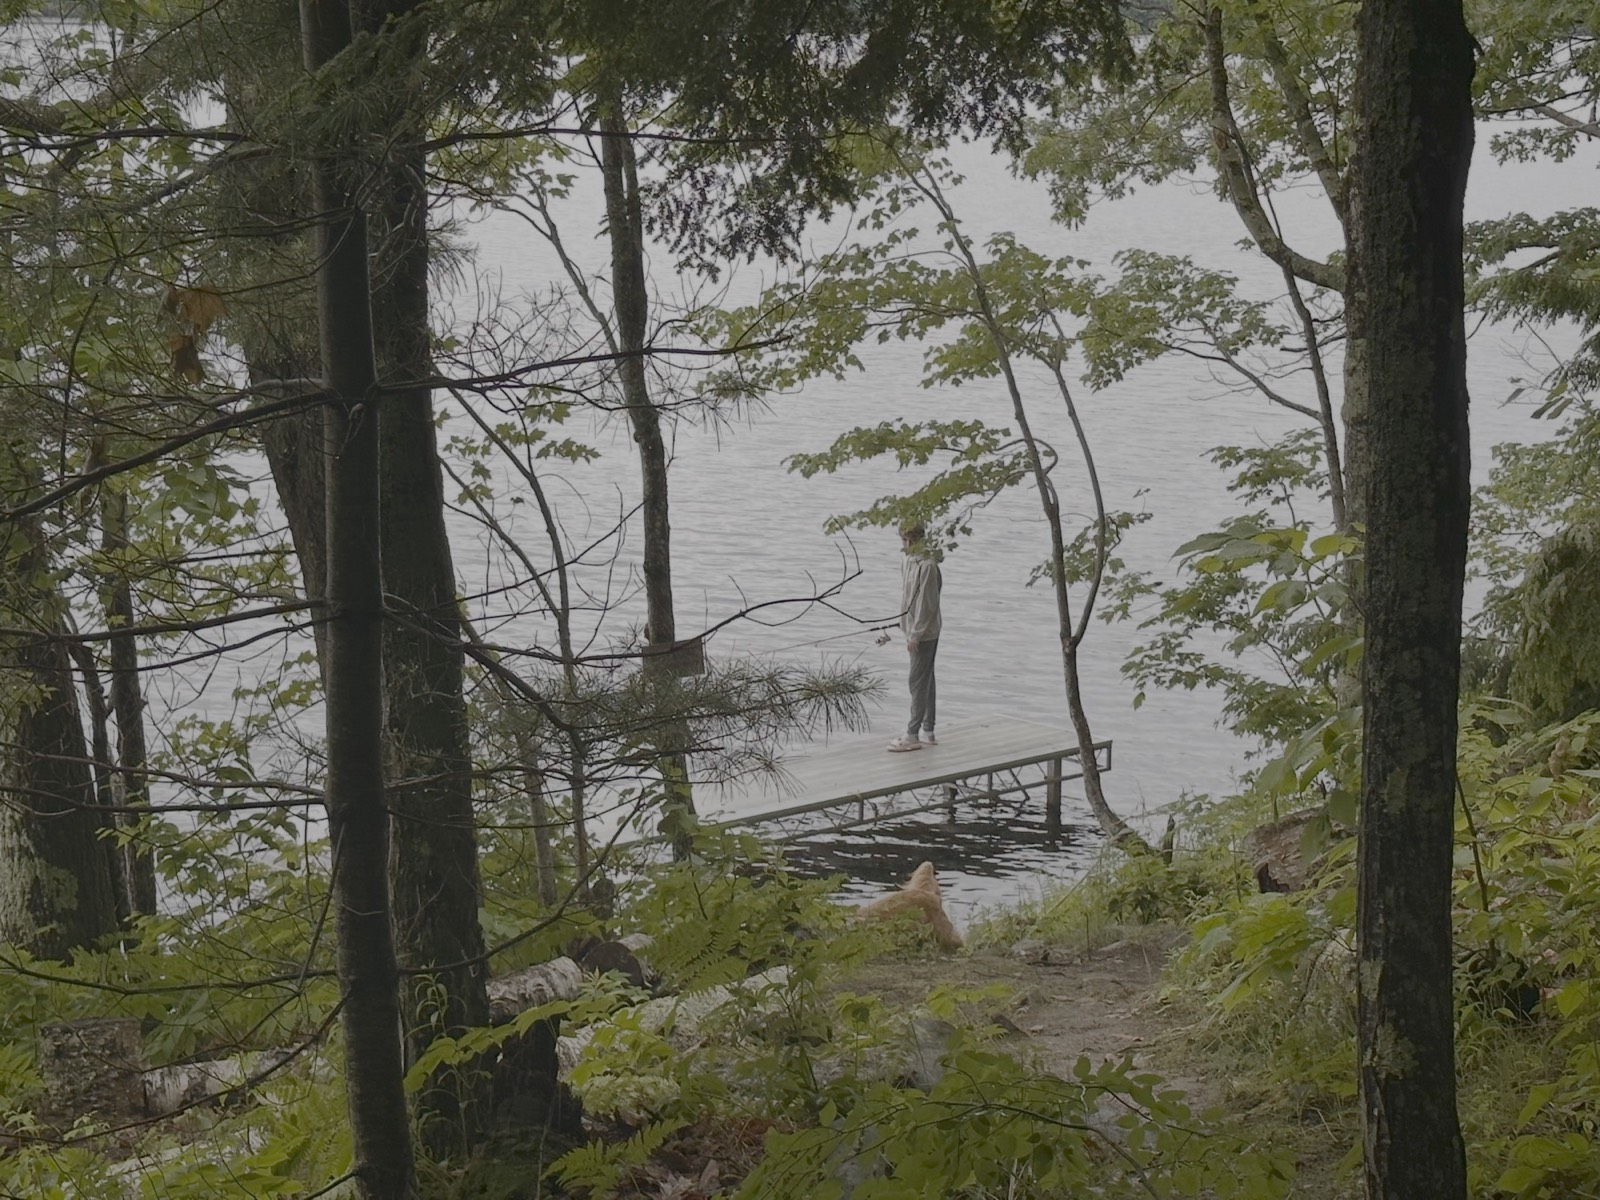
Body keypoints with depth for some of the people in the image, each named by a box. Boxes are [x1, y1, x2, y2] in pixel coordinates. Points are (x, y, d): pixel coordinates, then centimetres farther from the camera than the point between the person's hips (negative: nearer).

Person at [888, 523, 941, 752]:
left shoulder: (927, 566, -19)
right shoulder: (909, 562, 9)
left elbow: (926, 604, -21)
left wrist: (916, 634, -19)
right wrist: (910, 631, 16)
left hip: (924, 633, -9)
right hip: (915, 631, 9)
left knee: (918, 682, -6)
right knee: (926, 681, 14)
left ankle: (912, 735, -2)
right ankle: (927, 732, 21)